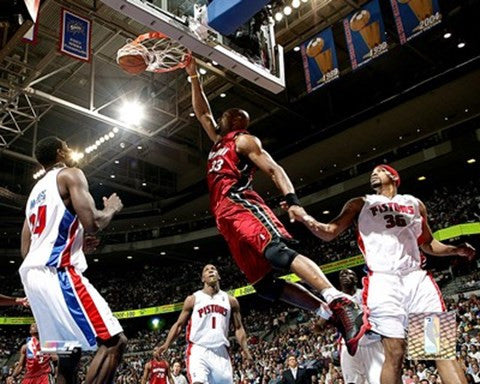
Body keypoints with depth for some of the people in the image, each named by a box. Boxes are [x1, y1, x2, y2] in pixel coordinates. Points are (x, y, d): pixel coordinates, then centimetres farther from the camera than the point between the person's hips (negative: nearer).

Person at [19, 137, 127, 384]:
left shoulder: (35, 191, 26)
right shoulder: (70, 175, 1)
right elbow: (92, 223, -14)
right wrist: (111, 209, 7)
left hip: (32, 274, 10)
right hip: (57, 272, -10)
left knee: (68, 350, 15)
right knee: (114, 341, -10)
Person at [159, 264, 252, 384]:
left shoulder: (230, 300, 10)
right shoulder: (193, 299, 5)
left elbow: (238, 328, 12)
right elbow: (179, 324, 8)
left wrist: (245, 349, -1)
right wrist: (166, 344, -6)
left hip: (221, 352, 3)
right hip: (198, 350, -3)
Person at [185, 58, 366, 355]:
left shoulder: (244, 139, 9)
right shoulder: (219, 141, 34)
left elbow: (274, 169, -4)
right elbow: (202, 112, 42)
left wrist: (293, 200, -20)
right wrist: (194, 78, 37)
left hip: (241, 203, -8)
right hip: (225, 216, 8)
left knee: (277, 250, -33)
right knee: (262, 283, -5)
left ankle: (340, 303, -43)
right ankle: (330, 313, -11)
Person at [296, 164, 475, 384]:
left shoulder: (415, 204, 22)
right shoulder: (360, 204, 14)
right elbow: (329, 233, 6)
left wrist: (456, 250, 12)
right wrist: (305, 218, -11)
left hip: (417, 278, 3)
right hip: (384, 281, -3)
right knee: (395, 352, -9)